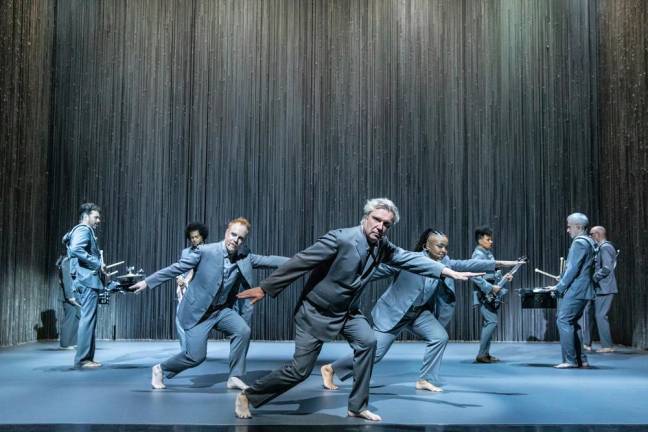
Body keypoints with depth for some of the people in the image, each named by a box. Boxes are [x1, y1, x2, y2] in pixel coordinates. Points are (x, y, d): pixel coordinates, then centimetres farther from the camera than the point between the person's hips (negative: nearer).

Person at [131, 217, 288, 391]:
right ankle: (160, 369, 16)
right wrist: (148, 282, -9)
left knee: (243, 330, -19)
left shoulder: (244, 258, -3)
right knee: (196, 356, -10)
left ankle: (235, 377, -4)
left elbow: (268, 260, -5)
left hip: (222, 310, 5)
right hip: (197, 311, -5)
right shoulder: (205, 251, -17)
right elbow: (176, 268, -11)